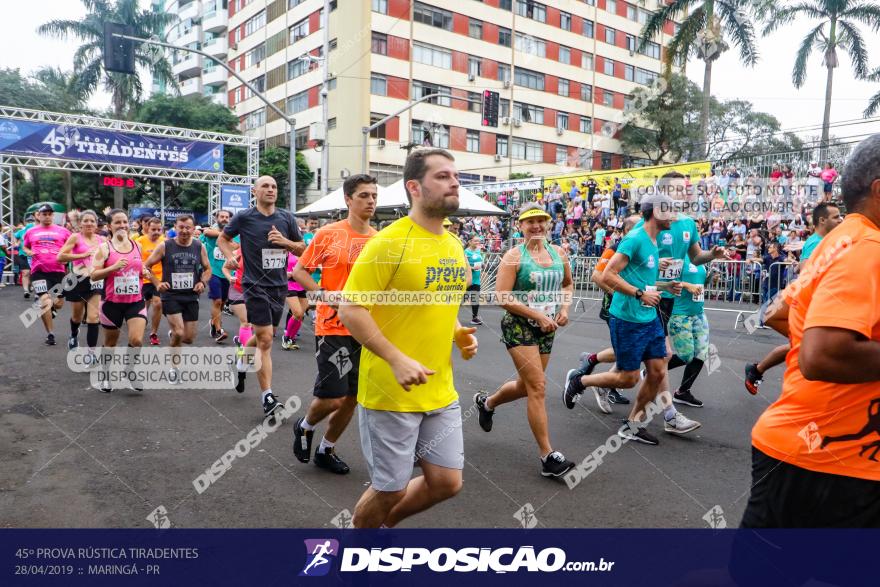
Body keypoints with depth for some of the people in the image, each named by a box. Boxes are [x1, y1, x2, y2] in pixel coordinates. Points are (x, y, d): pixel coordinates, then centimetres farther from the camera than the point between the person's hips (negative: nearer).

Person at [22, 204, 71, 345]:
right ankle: (50, 334, 3)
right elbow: (25, 247, 22)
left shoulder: (62, 231, 5)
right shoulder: (31, 232, 8)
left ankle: (51, 308, 45)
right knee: (44, 301, -8)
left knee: (59, 303, 6)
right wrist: (29, 252, 1)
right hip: (39, 271, 0)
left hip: (58, 270, 1)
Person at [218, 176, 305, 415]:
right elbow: (223, 238, 11)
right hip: (255, 285, -4)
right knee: (265, 341, -9)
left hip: (279, 286, 5)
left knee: (263, 336, 18)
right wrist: (230, 256, -8)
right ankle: (268, 398, -3)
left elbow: (303, 249, 9)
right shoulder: (244, 217, -4)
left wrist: (286, 241, -11)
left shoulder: (287, 218, 4)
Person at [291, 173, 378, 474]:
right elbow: (299, 272, -3)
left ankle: (326, 450, 31)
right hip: (333, 326, -5)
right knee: (332, 397, -7)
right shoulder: (328, 234, -7)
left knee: (352, 398, 11)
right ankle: (305, 427, 26)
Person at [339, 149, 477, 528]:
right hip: (390, 392, -7)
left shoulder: (454, 245, 8)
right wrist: (396, 359, -26)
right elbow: (350, 310, -17)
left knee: (447, 481, 11)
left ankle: (385, 522, 39)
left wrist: (460, 333, 3)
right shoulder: (389, 242, -16)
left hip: (440, 390, 7)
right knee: (390, 489, 6)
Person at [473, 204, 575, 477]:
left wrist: (565, 307, 2)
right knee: (538, 387, -11)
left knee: (526, 385, 18)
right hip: (519, 327, -6)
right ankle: (548, 456, -4)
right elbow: (502, 297, -17)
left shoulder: (559, 253, 6)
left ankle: (486, 402, 48)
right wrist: (537, 315, -20)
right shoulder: (514, 256, -11)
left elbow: (568, 284, 21)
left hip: (547, 329, 7)